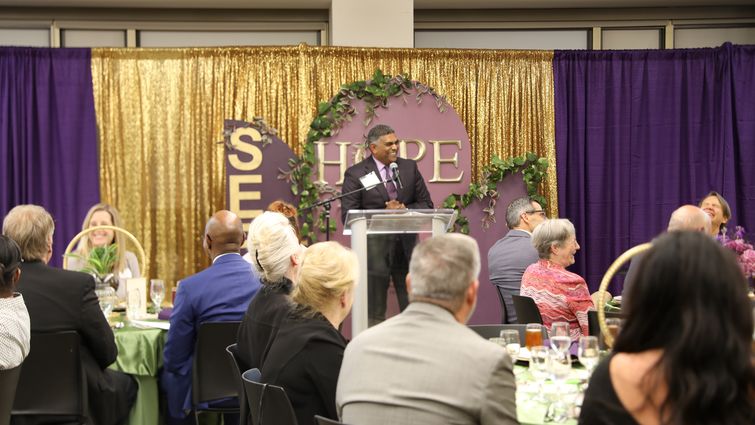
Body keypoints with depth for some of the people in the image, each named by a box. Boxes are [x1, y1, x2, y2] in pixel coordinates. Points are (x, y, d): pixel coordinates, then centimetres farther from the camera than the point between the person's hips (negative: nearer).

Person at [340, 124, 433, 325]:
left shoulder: (410, 167, 8)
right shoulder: (355, 174, -3)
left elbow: (426, 205, 10)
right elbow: (348, 216, -9)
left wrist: (405, 210, -11)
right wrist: (385, 213, -16)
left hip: (407, 246, 4)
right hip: (374, 248, -3)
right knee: (374, 313, 5)